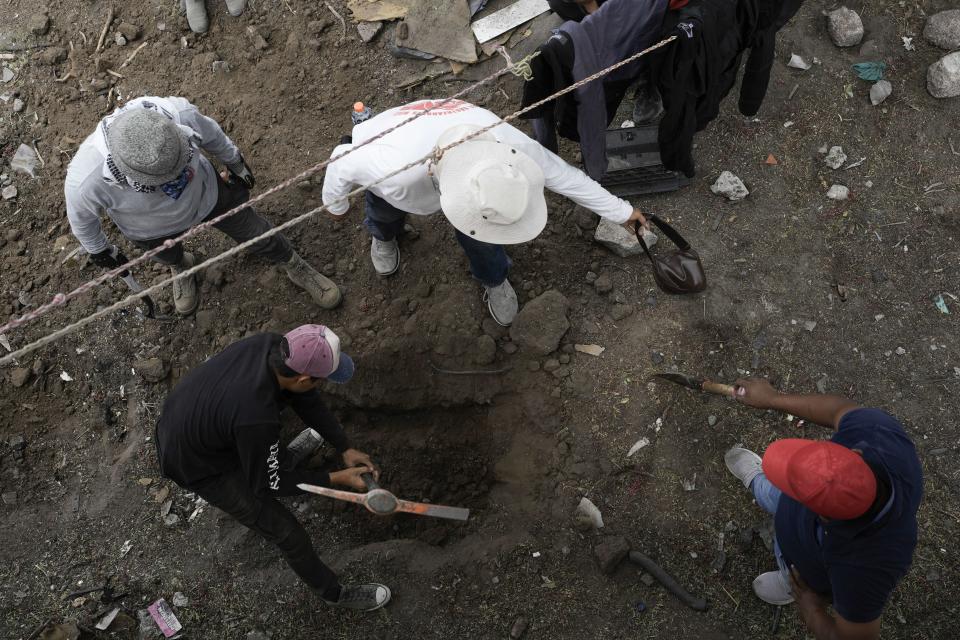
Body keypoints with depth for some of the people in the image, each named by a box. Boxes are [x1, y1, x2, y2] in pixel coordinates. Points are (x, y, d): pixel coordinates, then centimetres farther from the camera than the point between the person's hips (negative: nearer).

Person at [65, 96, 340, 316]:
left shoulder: (180, 114, -40)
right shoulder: (86, 180, -43)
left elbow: (211, 135, -14)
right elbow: (81, 216, -17)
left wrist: (235, 163, 4)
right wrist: (99, 250, 1)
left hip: (207, 192, 1)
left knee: (256, 234, 18)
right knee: (169, 256, 32)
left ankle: (297, 268, 48)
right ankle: (181, 268, 70)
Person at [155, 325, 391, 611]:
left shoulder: (274, 345, -23)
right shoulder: (256, 419, -42)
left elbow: (306, 399, -5)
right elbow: (267, 485, -23)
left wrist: (346, 448, -6)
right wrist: (336, 479, -18)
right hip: (198, 465, -6)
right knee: (287, 531, 5)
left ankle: (280, 456, 58)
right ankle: (332, 591, 27)